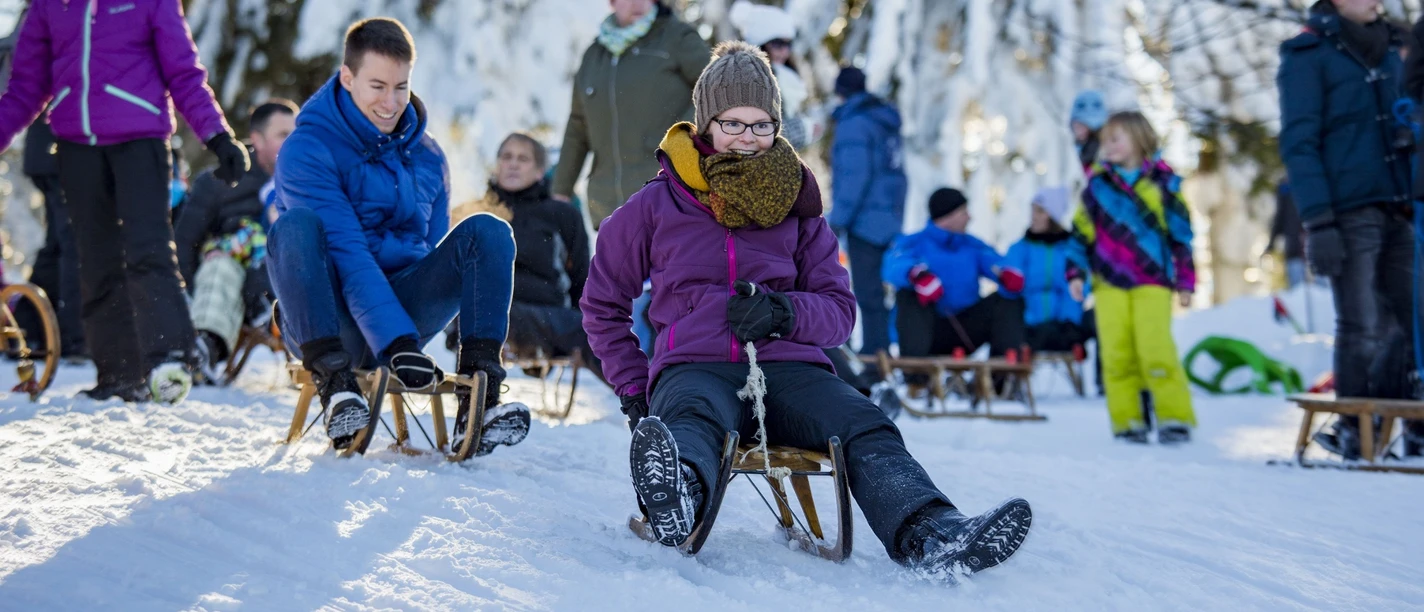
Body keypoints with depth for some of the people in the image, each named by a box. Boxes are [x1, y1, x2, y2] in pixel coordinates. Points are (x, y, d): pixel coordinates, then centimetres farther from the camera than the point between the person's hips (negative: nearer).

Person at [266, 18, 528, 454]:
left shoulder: (427, 156, 10)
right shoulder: (307, 150, -9)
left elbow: (432, 253, 12)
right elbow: (346, 252, -20)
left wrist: (406, 340, -7)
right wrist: (397, 342, -30)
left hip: (404, 309, 4)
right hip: (326, 321, -4)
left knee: (487, 232, -16)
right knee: (296, 226, -31)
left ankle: (478, 397, -26)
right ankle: (334, 384, -32)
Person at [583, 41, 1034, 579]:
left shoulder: (796, 206, 18)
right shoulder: (657, 204, 13)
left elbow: (840, 311, 14)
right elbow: (603, 304, 22)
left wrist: (785, 312, -9)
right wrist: (635, 388, 10)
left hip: (789, 367, 3)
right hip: (695, 366, -3)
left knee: (867, 429, -29)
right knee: (692, 417, -40)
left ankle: (929, 535, -54)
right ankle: (677, 499, -74)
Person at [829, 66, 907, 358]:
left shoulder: (853, 123, -10)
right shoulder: (886, 121, 16)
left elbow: (855, 175, -18)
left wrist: (838, 219, -14)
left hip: (866, 221, -9)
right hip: (890, 221, 9)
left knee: (868, 293, -9)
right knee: (875, 289, 14)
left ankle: (874, 353, -10)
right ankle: (877, 352, 18)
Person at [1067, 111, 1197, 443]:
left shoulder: (1162, 182, 2)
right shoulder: (1097, 183, 8)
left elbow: (1181, 233, 6)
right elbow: (1082, 229, 12)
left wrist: (1185, 281, 6)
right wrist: (1076, 272, 5)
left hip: (1152, 282, -3)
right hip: (1109, 281, 3)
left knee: (1156, 350, -12)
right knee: (1117, 353, 0)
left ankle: (1174, 418, -5)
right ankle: (1127, 421, 7)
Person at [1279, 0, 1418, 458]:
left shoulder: (1391, 50, 17)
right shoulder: (1308, 55, -2)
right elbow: (1298, 143, -8)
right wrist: (1318, 223, -15)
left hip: (1399, 210, 6)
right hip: (1349, 212, -5)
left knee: (1414, 320, -1)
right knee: (1361, 327, -3)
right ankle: (1355, 432, 7)